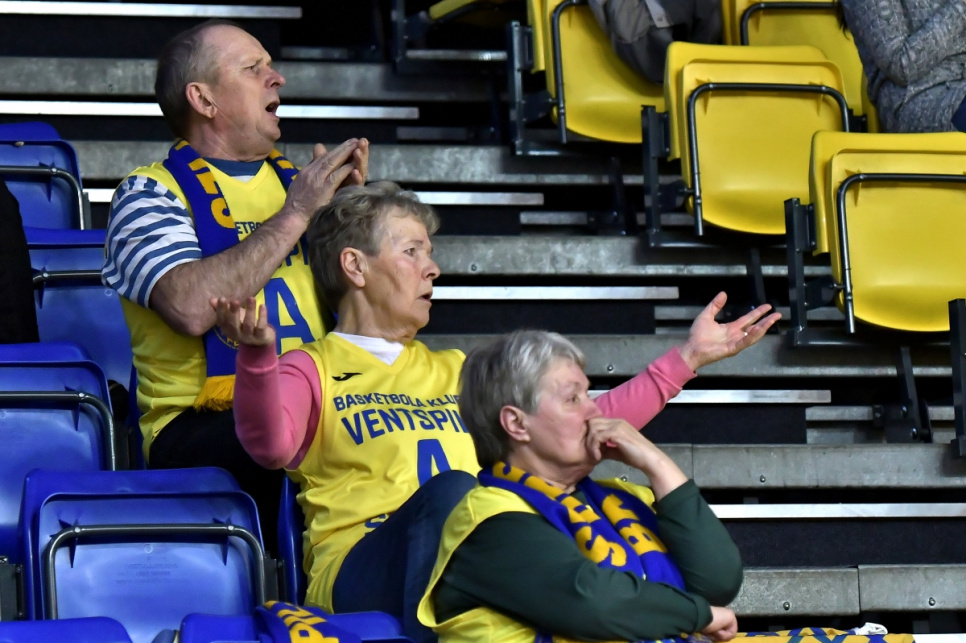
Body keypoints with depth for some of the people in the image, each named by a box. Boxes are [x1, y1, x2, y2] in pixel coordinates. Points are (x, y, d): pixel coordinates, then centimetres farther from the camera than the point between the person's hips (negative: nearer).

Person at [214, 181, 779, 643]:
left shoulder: (456, 374, 34)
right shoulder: (309, 372, 15)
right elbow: (271, 444, -8)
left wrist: (687, 358, 29)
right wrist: (257, 355, -29)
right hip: (361, 570, -4)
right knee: (451, 489, -37)